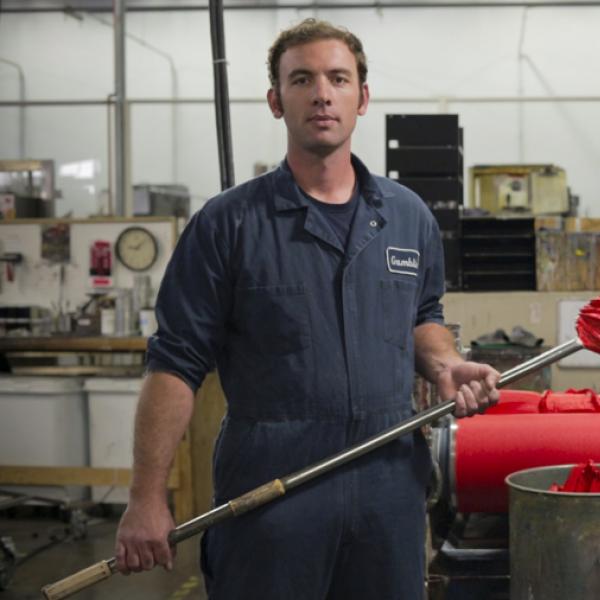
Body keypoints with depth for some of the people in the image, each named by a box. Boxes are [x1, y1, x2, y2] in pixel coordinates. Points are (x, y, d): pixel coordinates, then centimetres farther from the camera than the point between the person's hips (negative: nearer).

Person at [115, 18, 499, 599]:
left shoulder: (409, 217, 9)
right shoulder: (228, 223, -4)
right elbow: (175, 364, -6)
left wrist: (443, 365, 0)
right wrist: (147, 498, -11)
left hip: (390, 483, 4)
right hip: (268, 486, -4)